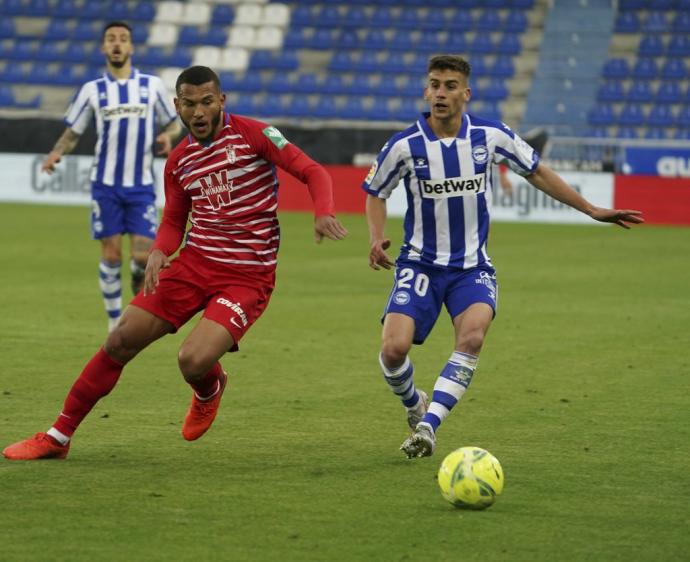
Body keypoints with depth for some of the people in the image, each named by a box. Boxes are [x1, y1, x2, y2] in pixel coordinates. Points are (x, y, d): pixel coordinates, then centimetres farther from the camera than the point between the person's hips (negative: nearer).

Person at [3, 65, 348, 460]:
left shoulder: (253, 134, -8)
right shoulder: (179, 160, 8)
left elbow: (313, 172, -9)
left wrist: (324, 213, -29)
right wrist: (160, 253, -3)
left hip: (247, 276, -5)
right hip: (194, 263, 5)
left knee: (194, 360, -23)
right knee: (122, 340, -2)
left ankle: (210, 391, 18)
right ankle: (59, 436, 11)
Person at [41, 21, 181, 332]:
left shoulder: (152, 85, 4)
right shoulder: (92, 90, 3)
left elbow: (173, 122, 13)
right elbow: (72, 133, 6)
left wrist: (168, 135, -10)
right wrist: (56, 153, -13)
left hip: (142, 187, 0)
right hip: (106, 186, 0)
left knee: (143, 256, -7)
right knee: (111, 256, -2)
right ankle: (114, 324, 12)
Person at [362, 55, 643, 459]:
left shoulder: (490, 136, -5)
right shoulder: (405, 146, -8)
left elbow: (536, 172, 10)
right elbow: (376, 192, 9)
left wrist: (592, 210, 8)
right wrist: (377, 239, -9)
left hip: (472, 266, 0)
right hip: (420, 263, 0)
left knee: (473, 335, -29)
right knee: (394, 348, -18)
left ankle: (428, 426, -25)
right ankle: (414, 404, 16)